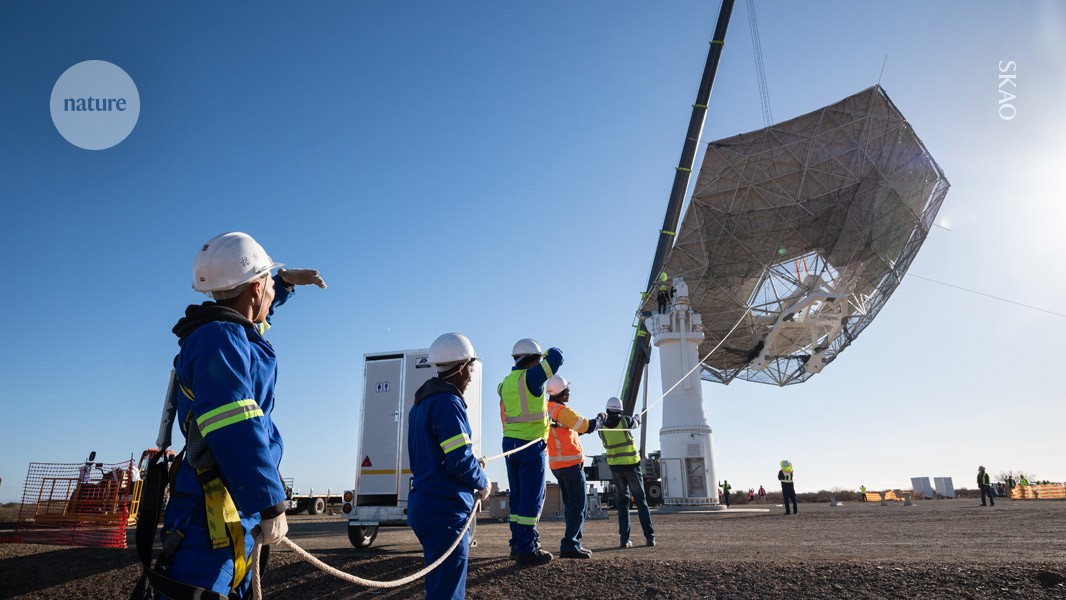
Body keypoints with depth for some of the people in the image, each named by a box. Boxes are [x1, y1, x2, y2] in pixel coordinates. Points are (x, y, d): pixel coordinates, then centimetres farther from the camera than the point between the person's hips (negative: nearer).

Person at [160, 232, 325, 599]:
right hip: (217, 509, -11)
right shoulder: (220, 338, -17)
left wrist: (286, 281, 40)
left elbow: (253, 313, 42)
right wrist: (270, 504, -27)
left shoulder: (228, 332, 14)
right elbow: (234, 432, -27)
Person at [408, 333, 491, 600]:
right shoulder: (448, 402, -16)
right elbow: (459, 460, -20)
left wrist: (473, 468, 14)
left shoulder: (422, 403, 15)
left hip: (425, 505, 10)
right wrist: (483, 482, -2)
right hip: (446, 510, -10)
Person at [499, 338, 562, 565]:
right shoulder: (531, 377, -14)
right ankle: (526, 549, 1)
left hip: (510, 442, 8)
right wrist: (548, 354, 9)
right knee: (532, 497, -2)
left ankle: (518, 543, 22)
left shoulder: (506, 382, 10)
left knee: (518, 495, 14)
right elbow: (556, 356, -12)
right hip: (531, 444, -8)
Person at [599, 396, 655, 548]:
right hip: (631, 464, -2)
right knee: (641, 501, 7)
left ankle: (624, 538, 3)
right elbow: (636, 424, 14)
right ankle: (649, 537, 5)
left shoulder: (602, 427, -2)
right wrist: (637, 417, 38)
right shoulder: (626, 420, -8)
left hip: (615, 467, 2)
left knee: (622, 502, 10)